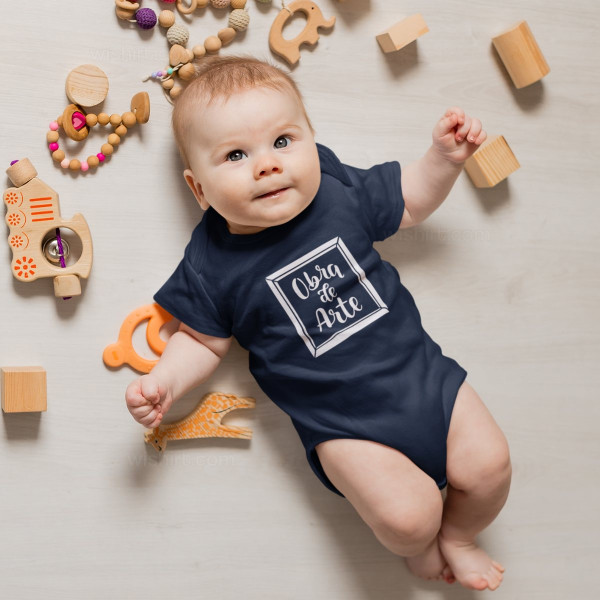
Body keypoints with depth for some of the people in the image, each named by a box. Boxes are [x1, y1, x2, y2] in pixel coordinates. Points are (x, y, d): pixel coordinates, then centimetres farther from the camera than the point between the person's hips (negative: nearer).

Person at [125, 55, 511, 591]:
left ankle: (458, 537, 32)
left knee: (489, 466, -2)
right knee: (408, 516, -18)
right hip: (343, 421, -3)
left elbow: (410, 201, 14)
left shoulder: (339, 191, -3)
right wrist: (164, 381, -15)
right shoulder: (212, 265, -9)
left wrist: (446, 156, -1)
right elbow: (204, 340, 3)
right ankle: (417, 546, 22)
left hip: (421, 370, 4)